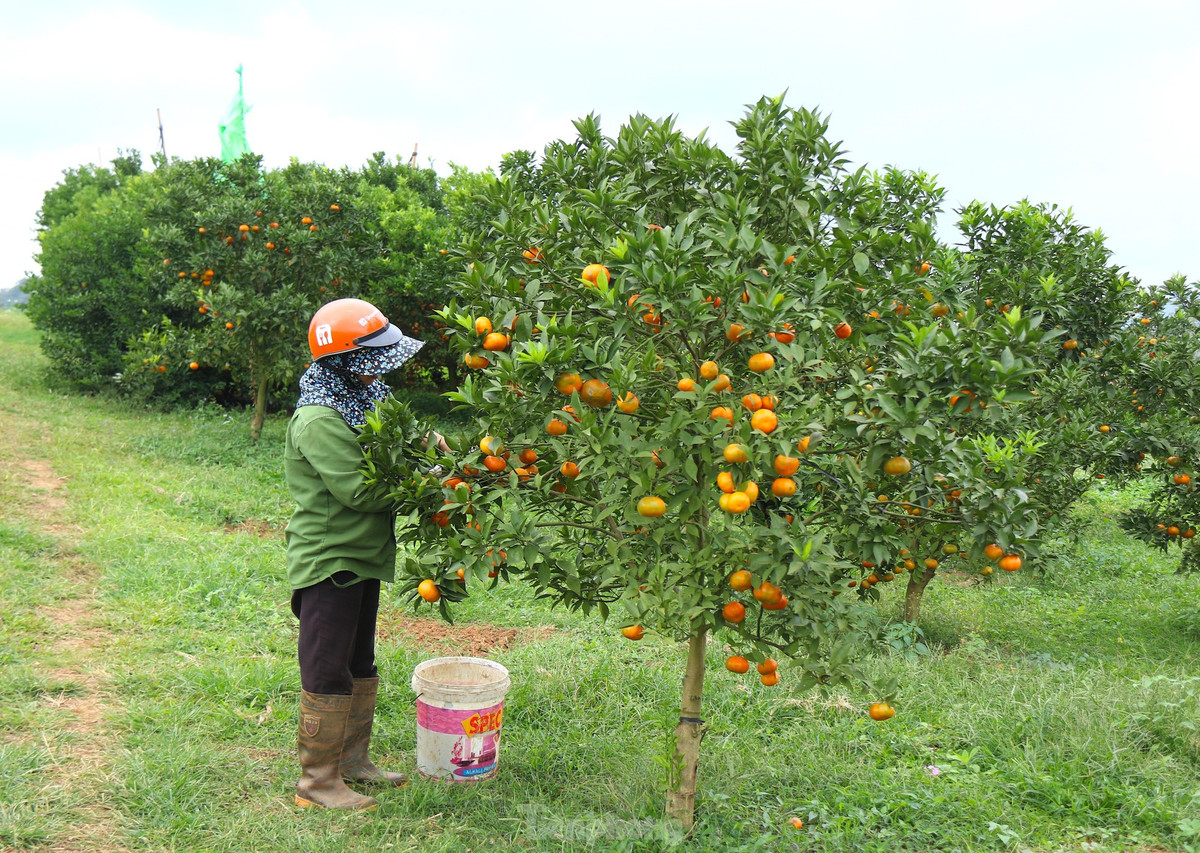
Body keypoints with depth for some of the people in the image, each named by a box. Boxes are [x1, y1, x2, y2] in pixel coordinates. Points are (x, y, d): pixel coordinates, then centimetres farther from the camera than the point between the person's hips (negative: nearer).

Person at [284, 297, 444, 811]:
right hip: (327, 562, -10)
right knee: (328, 672, -1)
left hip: (361, 557, 10)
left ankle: (352, 759, 32)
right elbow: (358, 489, -25)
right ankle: (318, 779, 11)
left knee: (359, 666, 19)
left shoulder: (361, 401, 11)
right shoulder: (318, 421, -21)